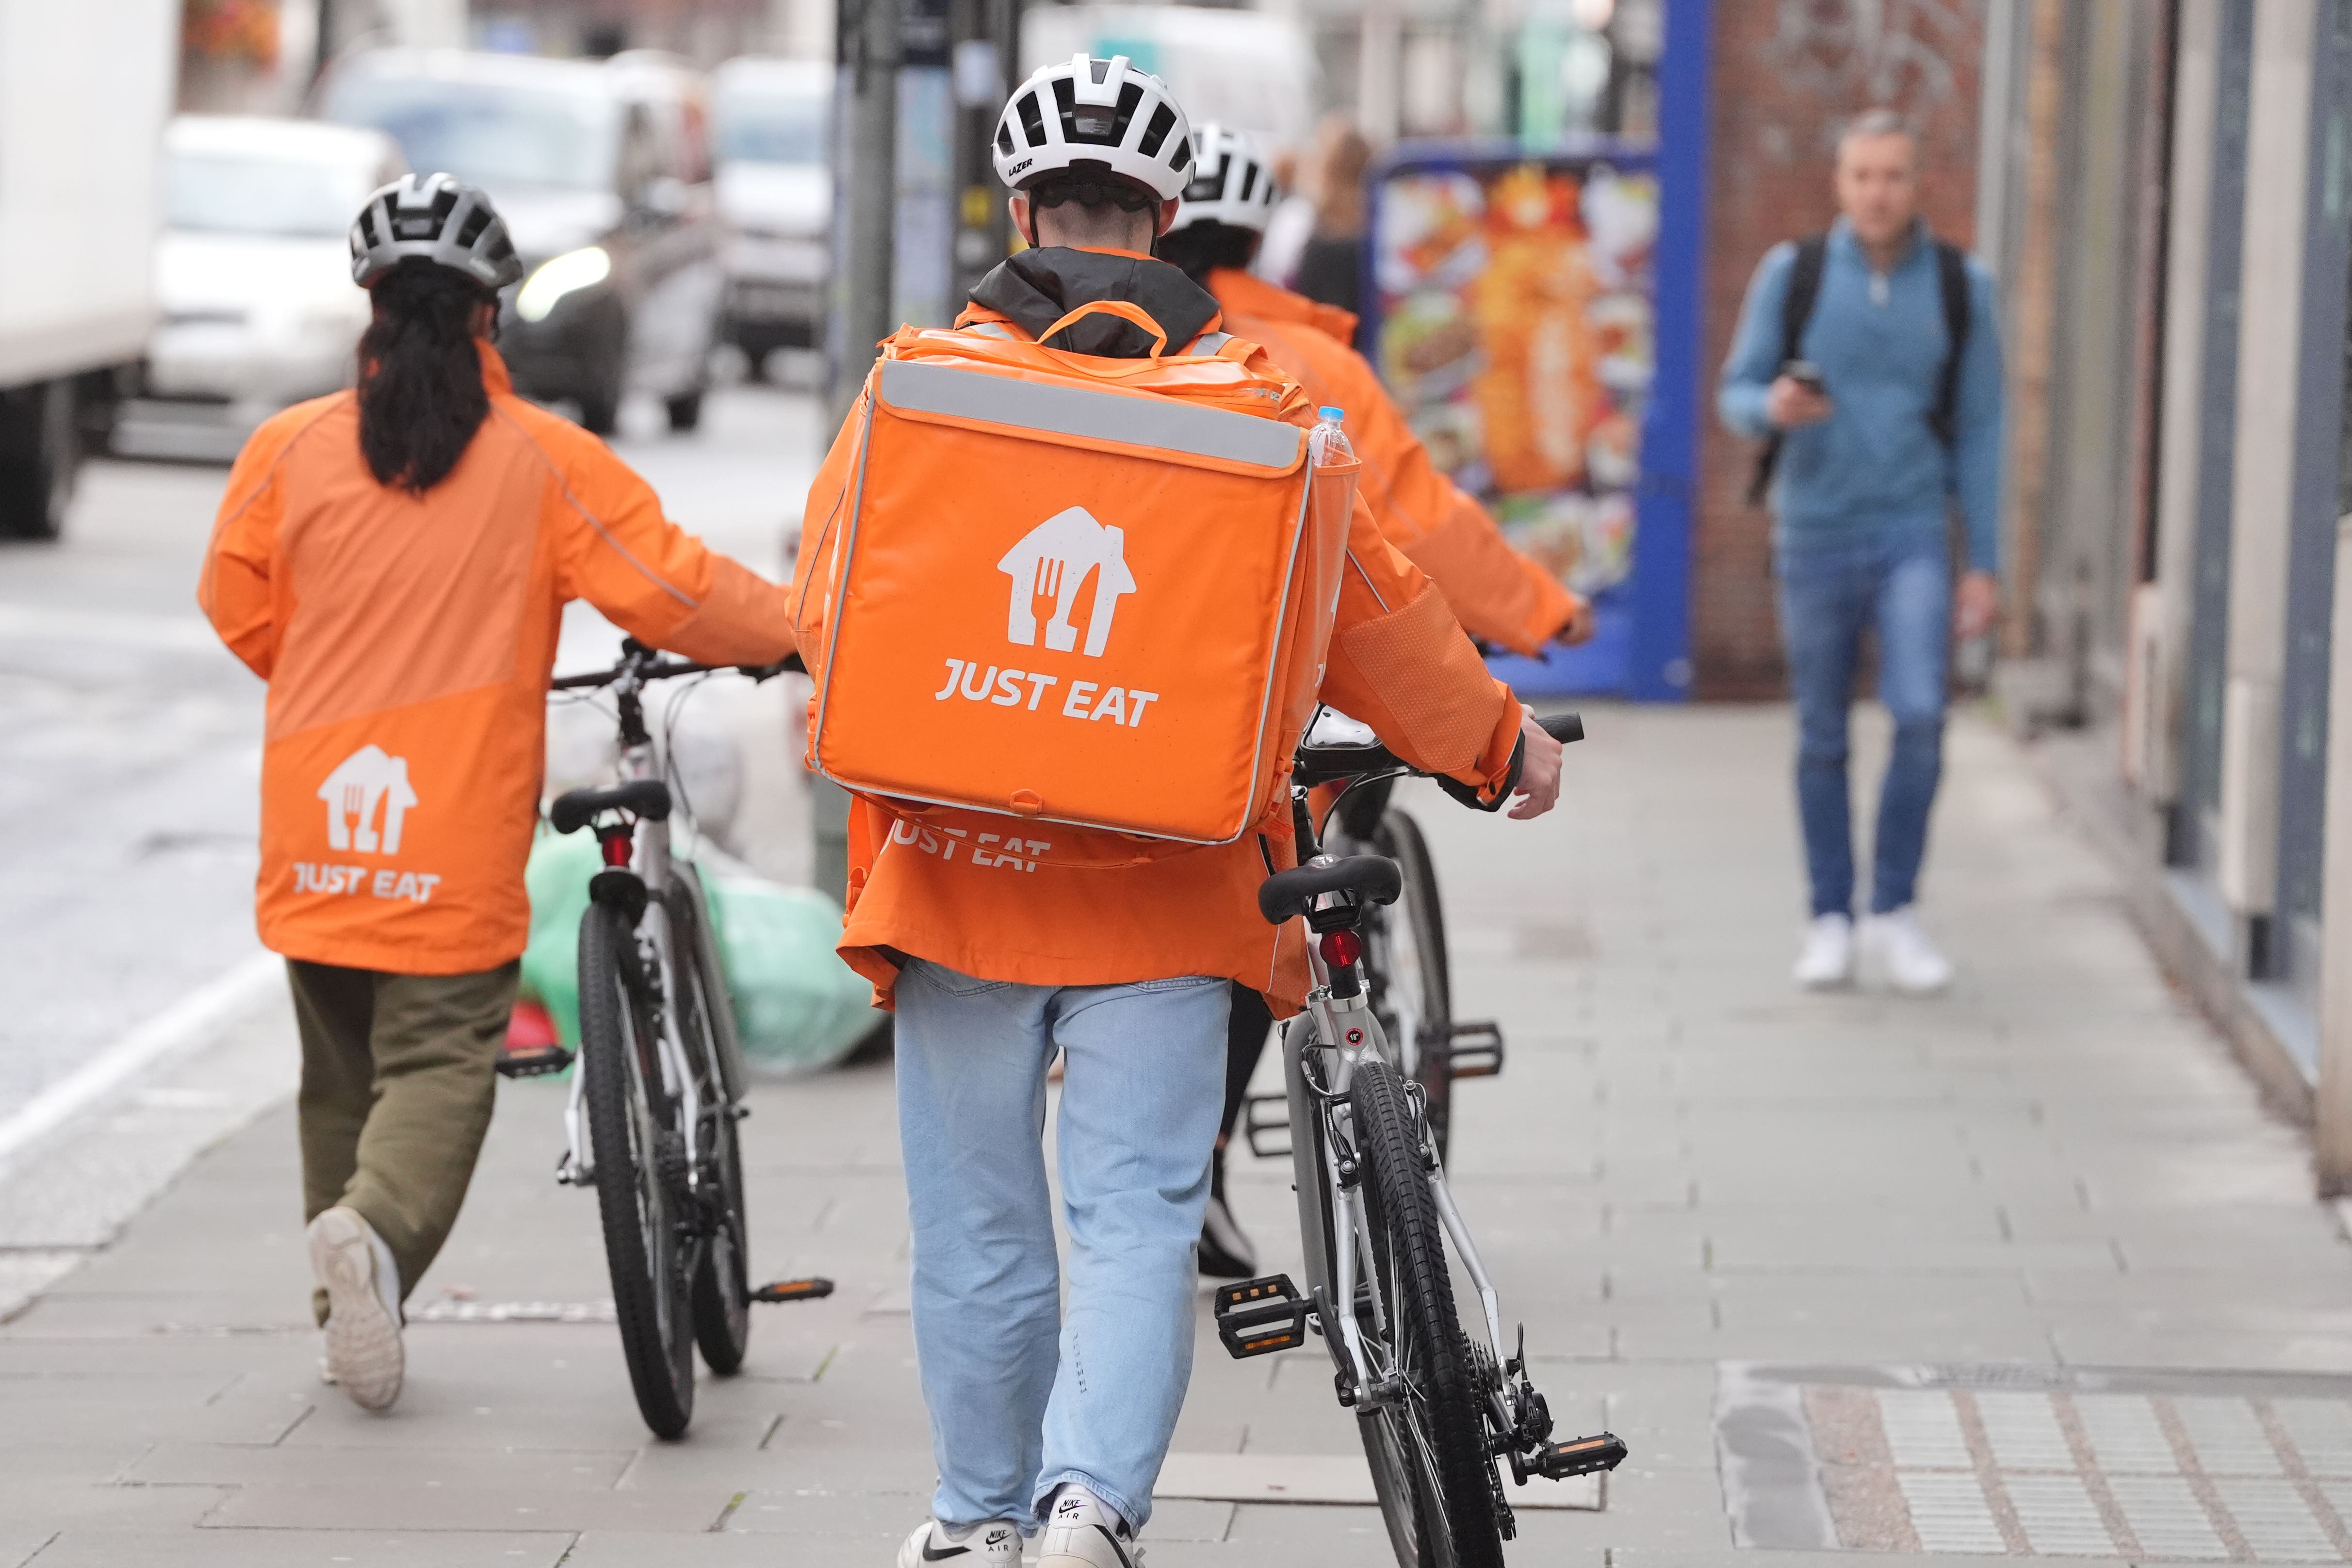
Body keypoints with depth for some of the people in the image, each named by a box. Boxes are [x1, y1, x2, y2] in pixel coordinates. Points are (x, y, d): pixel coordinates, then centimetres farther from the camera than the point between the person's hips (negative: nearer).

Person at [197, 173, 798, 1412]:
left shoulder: (290, 450, 2)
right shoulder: (543, 461, -5)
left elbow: (236, 608, 12)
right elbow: (671, 591, -5)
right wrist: (798, 627, 13)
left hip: (317, 829, 3)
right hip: (458, 838, -3)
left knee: (340, 1074, 16)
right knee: (440, 1062, -1)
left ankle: (349, 1310, 20)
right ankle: (377, 1231, -28)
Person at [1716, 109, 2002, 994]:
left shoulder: (1960, 288, 0)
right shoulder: (1791, 275, -1)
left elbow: (1978, 432, 3)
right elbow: (1736, 398, 2)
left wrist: (1985, 565, -1)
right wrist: (1772, 408, -23)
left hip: (1913, 535, -1)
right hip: (1815, 532, 1)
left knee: (1920, 714, -18)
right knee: (1823, 738, 7)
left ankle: (1893, 915, -5)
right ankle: (1831, 923, 20)